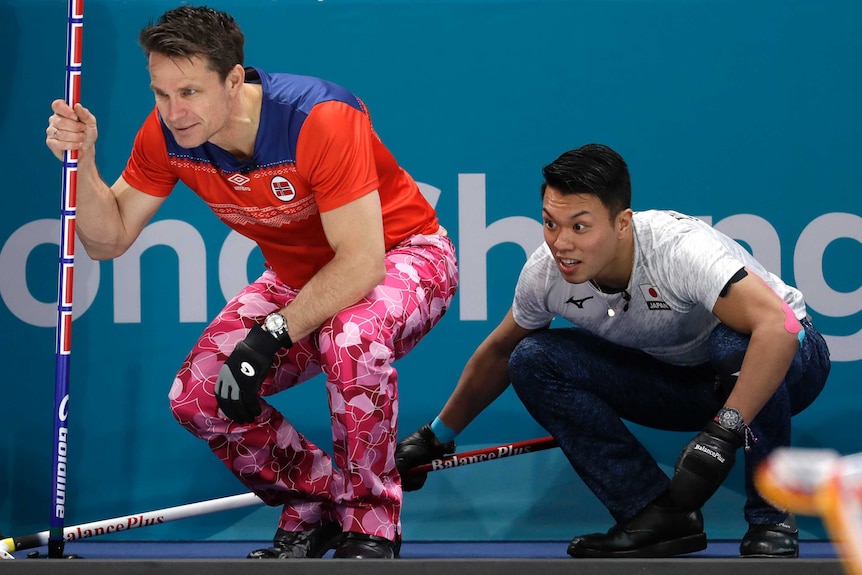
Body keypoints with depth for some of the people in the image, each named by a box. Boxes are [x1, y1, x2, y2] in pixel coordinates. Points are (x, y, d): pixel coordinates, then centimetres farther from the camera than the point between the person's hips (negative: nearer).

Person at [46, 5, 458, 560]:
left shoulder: (320, 118, -34)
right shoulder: (167, 135, -15)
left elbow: (361, 260, -34)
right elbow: (108, 239, -7)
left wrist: (272, 336, -36)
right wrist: (82, 161, -24)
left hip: (405, 254, -6)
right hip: (299, 277, 6)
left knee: (350, 341, -39)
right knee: (196, 396, -12)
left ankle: (372, 525, -16)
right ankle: (316, 510, 12)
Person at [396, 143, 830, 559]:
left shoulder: (679, 249, -36)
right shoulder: (544, 273, -18)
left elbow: (779, 326, -49)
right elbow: (498, 354, 4)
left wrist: (722, 434, -55)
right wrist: (436, 437, 9)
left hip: (788, 365, -5)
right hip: (678, 377, 6)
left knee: (734, 344, -41)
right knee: (532, 361, -14)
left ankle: (771, 520, -20)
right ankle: (659, 514, -12)